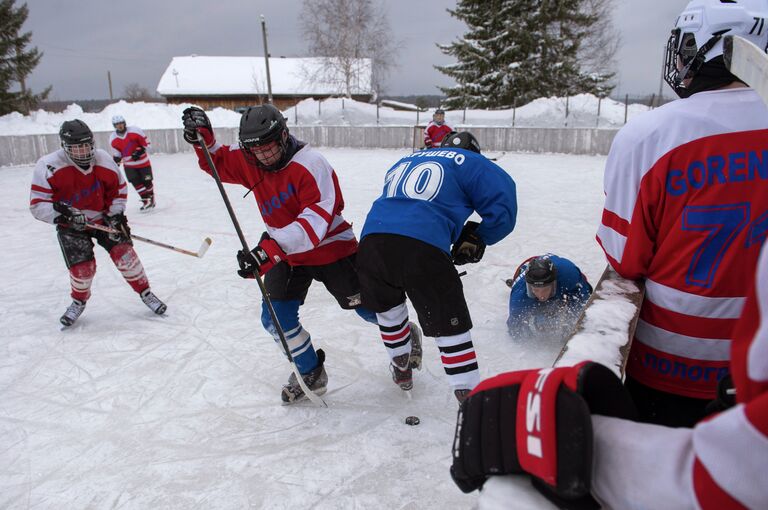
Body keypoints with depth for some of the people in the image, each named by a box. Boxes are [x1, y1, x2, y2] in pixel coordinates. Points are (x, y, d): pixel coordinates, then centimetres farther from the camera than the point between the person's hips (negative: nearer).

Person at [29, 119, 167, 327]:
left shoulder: (103, 160, -11)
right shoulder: (48, 166, -20)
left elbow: (118, 189, 3)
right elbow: (37, 204, -18)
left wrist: (115, 215, -7)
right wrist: (62, 215, -34)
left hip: (102, 218, 2)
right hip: (70, 224, -2)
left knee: (124, 253, -12)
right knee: (82, 268, -10)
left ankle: (145, 293, 6)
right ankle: (79, 301, 22)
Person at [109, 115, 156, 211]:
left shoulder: (134, 131, -13)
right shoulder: (113, 138, -2)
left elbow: (146, 143, -8)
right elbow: (116, 152, 8)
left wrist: (139, 152, -19)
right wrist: (116, 160, -6)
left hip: (142, 161, -2)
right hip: (129, 165, 2)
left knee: (147, 181, 4)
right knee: (136, 183, -8)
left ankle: (151, 198, 25)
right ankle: (146, 201, -4)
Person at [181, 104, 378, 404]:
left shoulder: (310, 164, -27)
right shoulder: (249, 162, -6)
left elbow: (315, 221, -36)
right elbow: (217, 162, 11)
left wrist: (270, 250, -46)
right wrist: (203, 140, -12)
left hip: (331, 249, -5)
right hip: (286, 253, 6)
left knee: (368, 308, 4)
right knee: (275, 317, -4)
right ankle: (310, 372, 20)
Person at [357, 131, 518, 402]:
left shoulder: (405, 161, 34)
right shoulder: (470, 162, 18)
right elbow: (503, 206, 8)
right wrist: (476, 240, 22)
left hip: (371, 239, 6)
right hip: (422, 247, -6)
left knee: (387, 305, 31)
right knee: (450, 325, 6)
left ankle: (401, 366, 50)